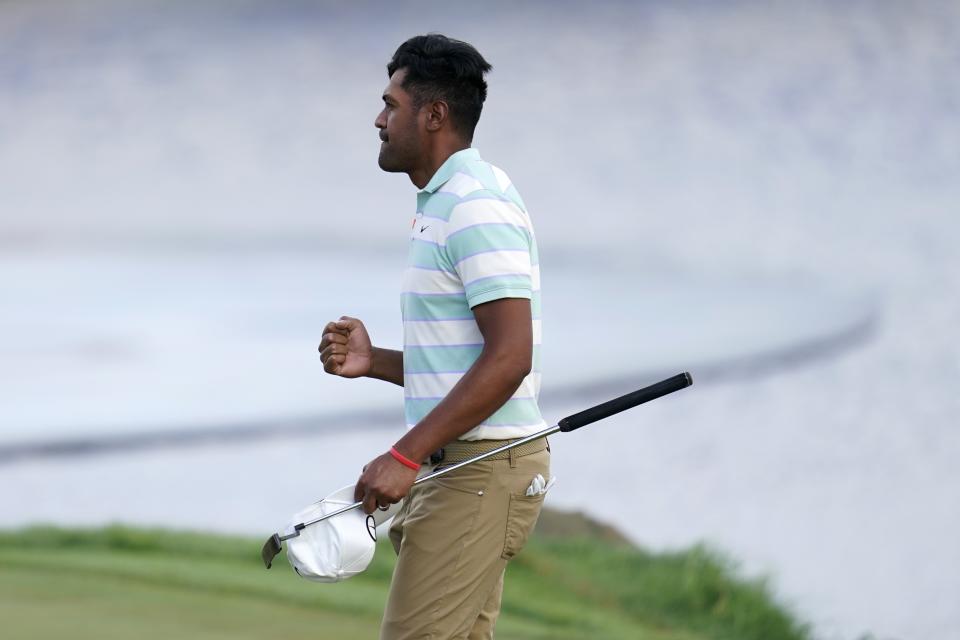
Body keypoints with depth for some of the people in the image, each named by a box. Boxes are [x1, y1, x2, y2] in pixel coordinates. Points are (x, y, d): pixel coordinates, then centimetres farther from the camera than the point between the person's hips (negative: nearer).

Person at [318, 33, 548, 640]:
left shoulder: (476, 204, -15)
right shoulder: (444, 205, 20)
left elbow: (509, 357, -23)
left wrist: (405, 456, -23)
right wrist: (373, 361, 9)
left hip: (482, 470, -11)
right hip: (459, 467, 11)